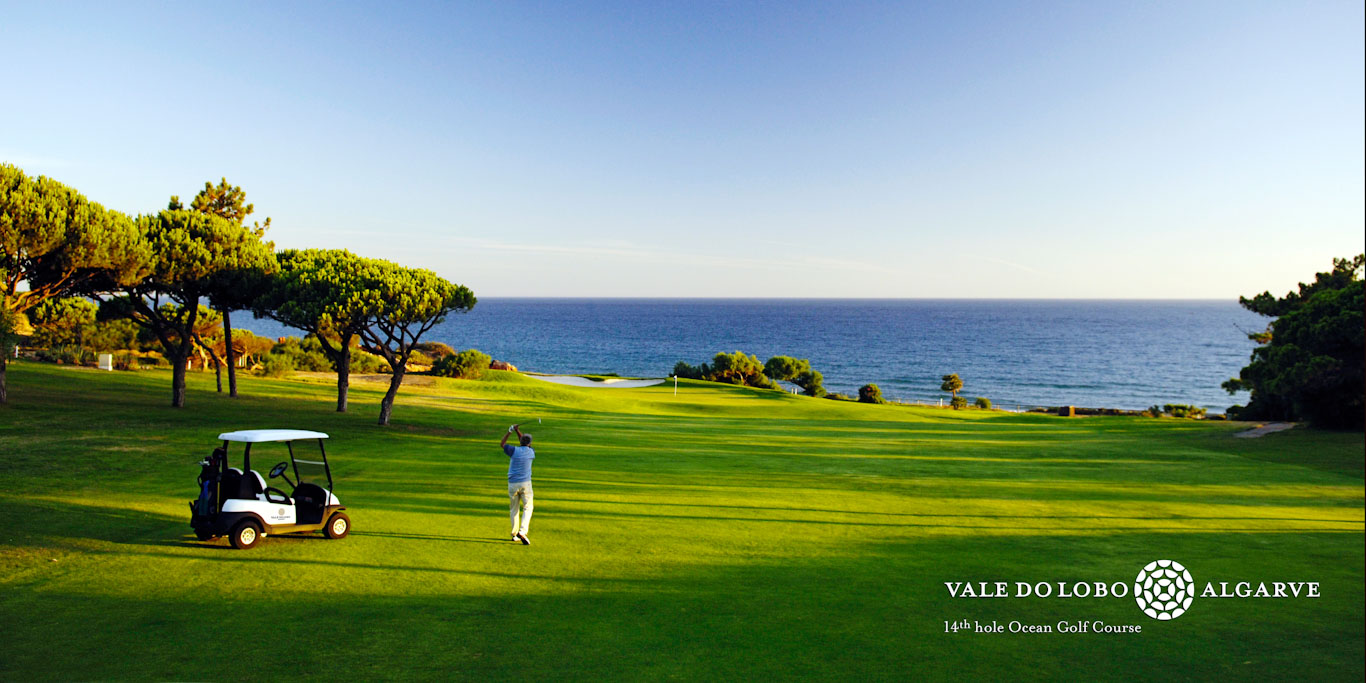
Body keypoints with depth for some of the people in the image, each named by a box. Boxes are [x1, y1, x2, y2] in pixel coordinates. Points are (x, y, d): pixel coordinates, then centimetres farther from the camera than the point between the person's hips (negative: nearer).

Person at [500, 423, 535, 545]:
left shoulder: (514, 450, -6)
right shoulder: (531, 452, 1)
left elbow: (502, 444, 13)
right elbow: (525, 445, 23)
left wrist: (510, 431, 17)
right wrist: (518, 431, 26)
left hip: (512, 484, 1)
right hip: (525, 484, -1)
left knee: (514, 509, 13)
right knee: (527, 508, 4)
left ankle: (514, 534, 16)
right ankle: (522, 531, -16)